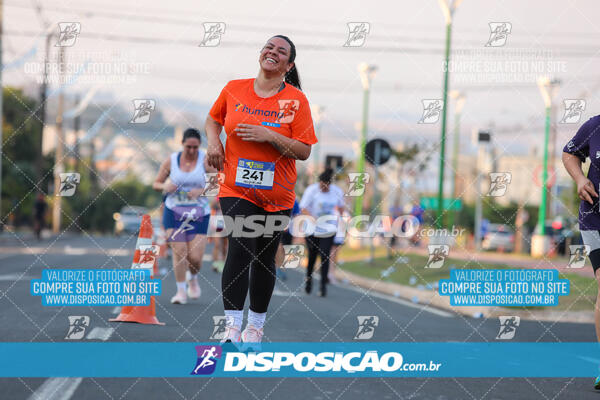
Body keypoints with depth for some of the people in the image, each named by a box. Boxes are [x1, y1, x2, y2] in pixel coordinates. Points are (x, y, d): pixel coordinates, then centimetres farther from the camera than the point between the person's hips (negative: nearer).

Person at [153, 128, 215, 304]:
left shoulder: (205, 161, -3)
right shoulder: (171, 161, 0)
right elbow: (156, 184, 8)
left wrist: (201, 191, -19)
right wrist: (165, 186, -14)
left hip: (199, 215, 0)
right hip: (174, 212, 0)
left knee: (195, 257, -5)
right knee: (179, 251, -13)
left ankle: (193, 279, 29)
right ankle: (181, 291, 1)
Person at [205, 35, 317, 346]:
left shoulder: (296, 99, -4)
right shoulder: (234, 89, 2)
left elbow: (304, 151, -7)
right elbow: (213, 119, 21)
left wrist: (270, 136, -19)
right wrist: (213, 141, 2)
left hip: (276, 195, 1)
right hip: (236, 189, 0)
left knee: (264, 258, 10)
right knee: (239, 249, -18)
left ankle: (255, 326, 24)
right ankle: (232, 326, -19)